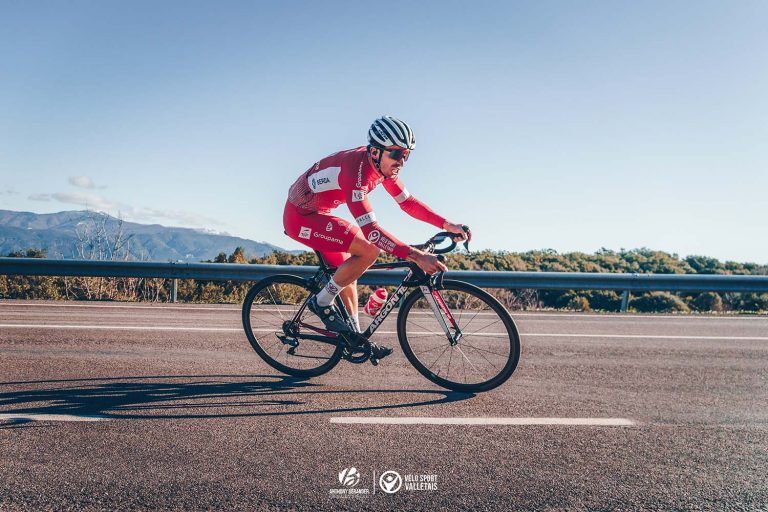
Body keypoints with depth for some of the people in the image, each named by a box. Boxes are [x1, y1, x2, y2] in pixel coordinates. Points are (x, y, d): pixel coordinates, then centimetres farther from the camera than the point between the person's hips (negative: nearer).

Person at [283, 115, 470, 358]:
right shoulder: (355, 169, -32)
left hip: (317, 214, 9)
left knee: (347, 270, 13)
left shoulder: (383, 165, -4)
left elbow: (407, 202, 5)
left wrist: (447, 225, -3)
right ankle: (322, 303, -6)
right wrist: (416, 256, -44)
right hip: (300, 217, -9)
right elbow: (370, 229, -38)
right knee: (369, 251, -23)